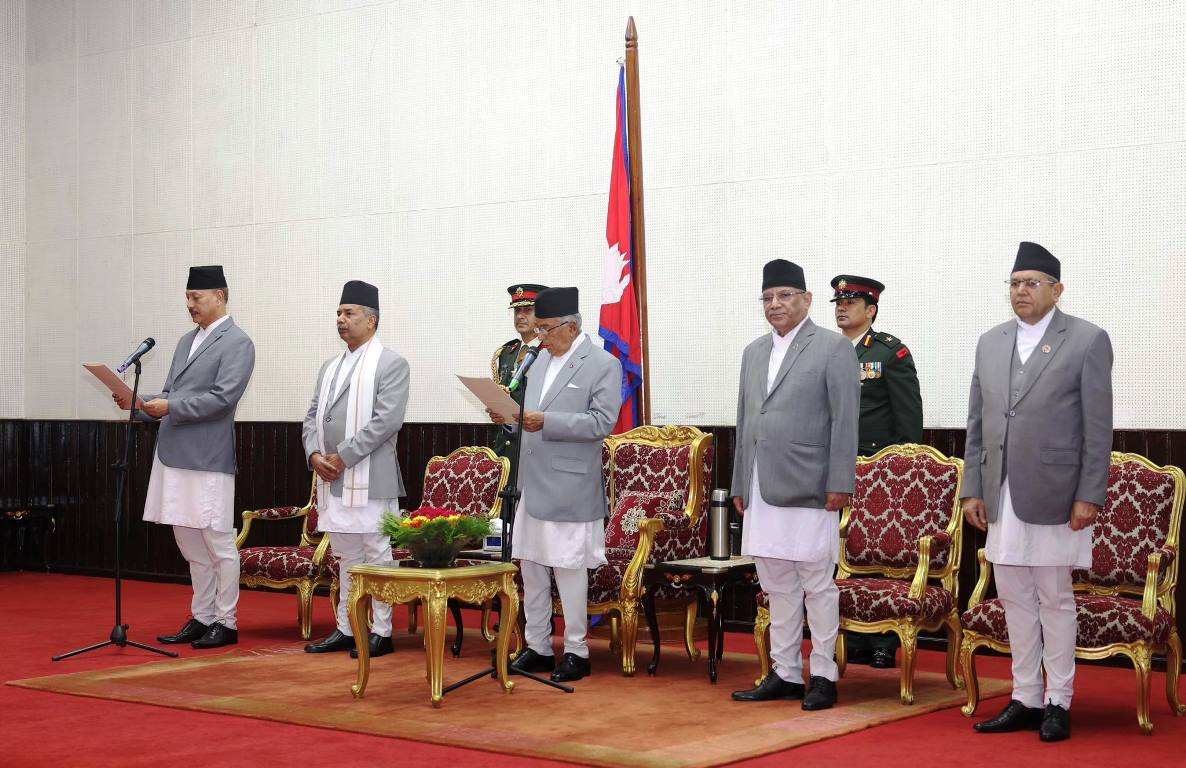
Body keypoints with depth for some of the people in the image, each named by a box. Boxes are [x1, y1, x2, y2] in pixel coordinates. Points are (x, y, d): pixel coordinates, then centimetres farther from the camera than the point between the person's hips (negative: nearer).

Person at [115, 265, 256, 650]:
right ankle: (201, 618, 22)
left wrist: (170, 407, -18)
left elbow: (222, 398, -16)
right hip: (174, 455, 8)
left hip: (208, 459, -8)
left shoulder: (237, 343, -6)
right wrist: (140, 402, 3)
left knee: (218, 542, 0)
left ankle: (226, 623, 7)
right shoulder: (187, 341, 18)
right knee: (190, 542, 13)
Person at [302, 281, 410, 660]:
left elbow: (387, 420, -14)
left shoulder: (390, 363, -4)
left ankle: (381, 632, 5)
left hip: (370, 479, -7)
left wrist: (343, 456, -15)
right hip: (332, 478, 7)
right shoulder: (330, 367, 18)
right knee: (347, 556, 12)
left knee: (376, 553, -1)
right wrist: (315, 455, -2)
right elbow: (313, 417, 17)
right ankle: (346, 629, 18)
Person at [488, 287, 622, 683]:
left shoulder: (603, 364, -7)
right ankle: (538, 647, 21)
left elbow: (602, 422, -15)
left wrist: (545, 422, -22)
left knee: (569, 569, -1)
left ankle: (576, 651, 9)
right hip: (532, 483, 7)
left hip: (570, 486, -7)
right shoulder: (542, 358, 15)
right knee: (531, 567, 11)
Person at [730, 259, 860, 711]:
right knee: (778, 588, 12)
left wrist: (840, 484, -13)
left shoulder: (834, 348, -2)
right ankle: (785, 674, 20)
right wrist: (740, 484, 15)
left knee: (818, 586, 0)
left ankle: (823, 676, 9)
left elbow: (844, 421, -7)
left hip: (809, 489, -6)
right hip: (763, 490, 6)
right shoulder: (754, 352, 17)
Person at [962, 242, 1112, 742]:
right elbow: (976, 424, 13)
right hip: (1002, 496, 5)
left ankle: (1058, 703, 12)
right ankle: (1025, 700, 19)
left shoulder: (1087, 341, -2)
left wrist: (1089, 496, -11)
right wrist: (972, 489, 7)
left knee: (1054, 598, 1)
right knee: (1014, 598, 9)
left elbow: (1098, 428, -6)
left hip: (1054, 494, -5)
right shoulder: (990, 343, 12)